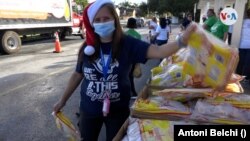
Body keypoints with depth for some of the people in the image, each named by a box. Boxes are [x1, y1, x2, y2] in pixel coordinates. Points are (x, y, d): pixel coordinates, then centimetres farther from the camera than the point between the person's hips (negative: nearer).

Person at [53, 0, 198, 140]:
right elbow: (77, 75, 2)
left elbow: (158, 51, -26)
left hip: (118, 110, -2)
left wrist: (182, 41, -44)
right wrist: (63, 100, 10)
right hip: (89, 109, 3)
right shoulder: (88, 47, -9)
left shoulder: (127, 44, -15)